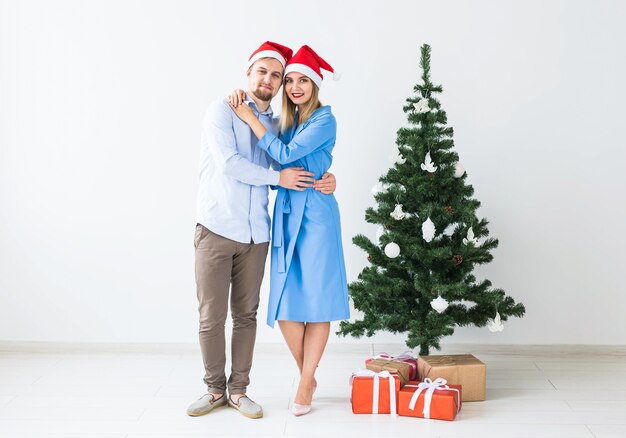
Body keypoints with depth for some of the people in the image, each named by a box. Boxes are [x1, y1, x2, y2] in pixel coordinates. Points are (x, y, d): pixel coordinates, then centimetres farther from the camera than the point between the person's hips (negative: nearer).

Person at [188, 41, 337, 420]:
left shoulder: (277, 126, 13)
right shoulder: (223, 111, -2)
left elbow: (294, 166, 14)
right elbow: (229, 163, -14)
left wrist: (325, 179, -6)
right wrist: (278, 178, -10)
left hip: (256, 234, 4)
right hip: (217, 229, -4)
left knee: (246, 315, 9)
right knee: (212, 317, 1)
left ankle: (239, 390, 20)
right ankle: (215, 389, 18)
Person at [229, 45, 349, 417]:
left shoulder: (324, 119, -6)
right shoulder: (287, 120, 15)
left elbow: (285, 154, -14)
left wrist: (249, 117, -9)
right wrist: (243, 102, 0)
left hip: (315, 214, -6)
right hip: (286, 212, 6)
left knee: (316, 301, 0)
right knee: (285, 303, 4)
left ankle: (305, 384, 9)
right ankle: (308, 376, 20)